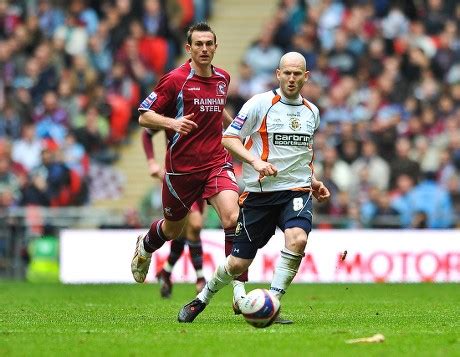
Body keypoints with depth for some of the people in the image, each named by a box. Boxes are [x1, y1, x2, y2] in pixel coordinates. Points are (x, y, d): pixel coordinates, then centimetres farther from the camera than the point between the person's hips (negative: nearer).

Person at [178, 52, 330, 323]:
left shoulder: (312, 112, 11)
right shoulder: (260, 104, -6)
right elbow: (228, 138, -5)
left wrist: (312, 180, 16)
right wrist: (255, 161, -19)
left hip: (296, 191, 3)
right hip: (258, 193, -3)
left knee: (297, 238, -30)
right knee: (238, 263, 1)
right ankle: (202, 300, 30)